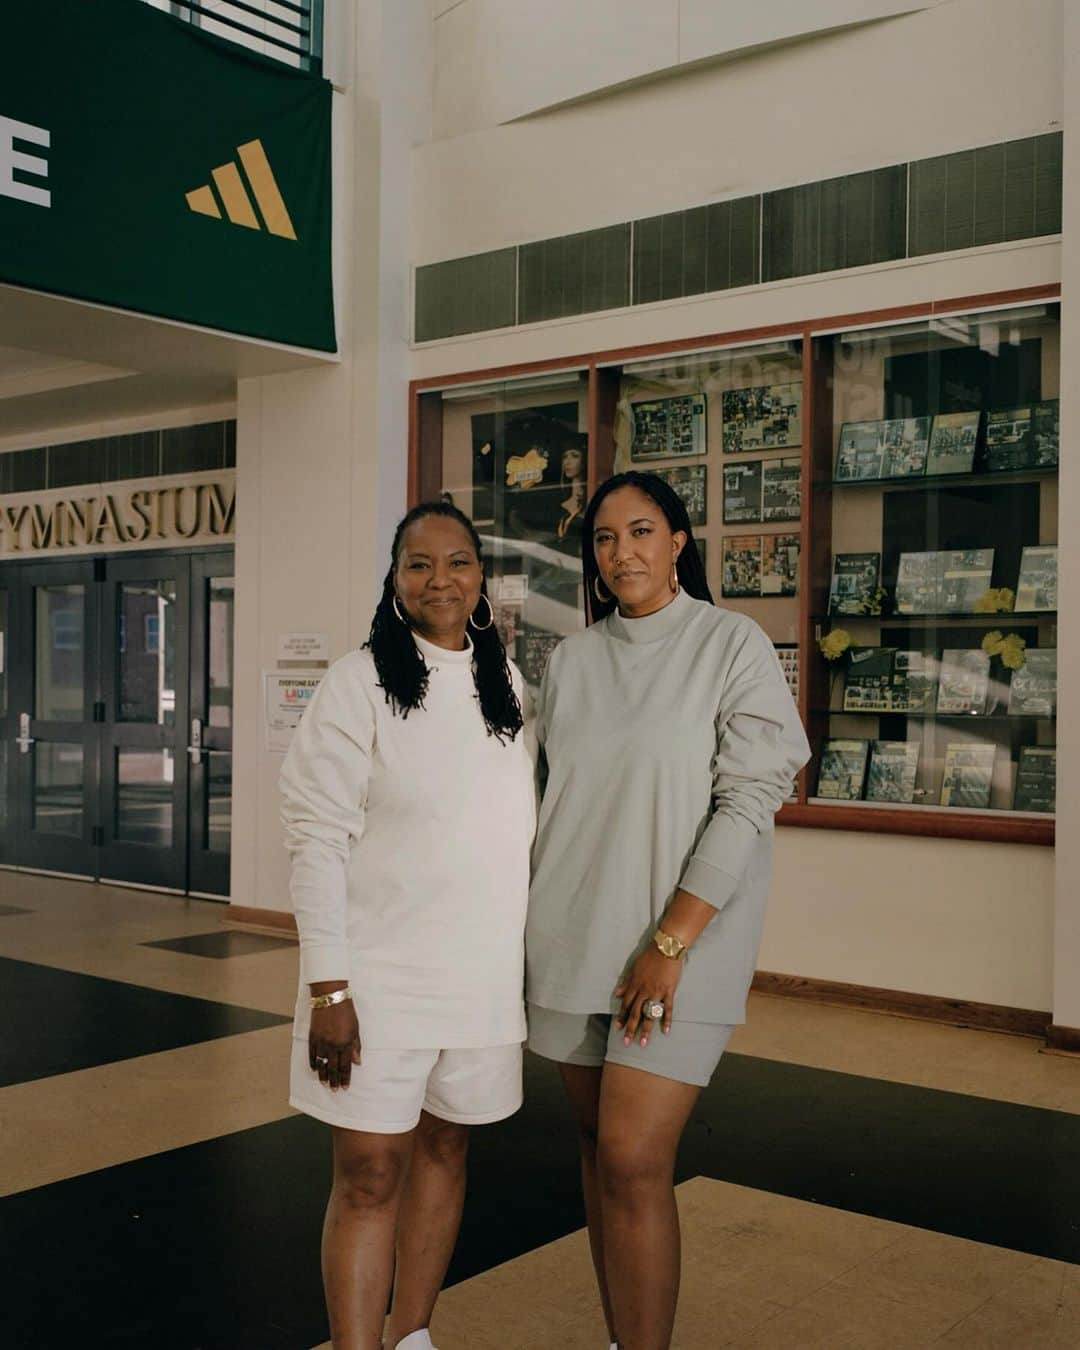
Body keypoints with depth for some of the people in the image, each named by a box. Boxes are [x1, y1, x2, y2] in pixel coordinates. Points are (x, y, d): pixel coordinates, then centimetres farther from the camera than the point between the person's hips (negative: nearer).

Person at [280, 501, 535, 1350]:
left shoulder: (509, 687, 7)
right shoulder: (360, 683, -8)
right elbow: (318, 839, -11)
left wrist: (535, 961, 12)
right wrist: (328, 986, -16)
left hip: (484, 974, 5)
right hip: (379, 973, -5)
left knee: (444, 1147, 16)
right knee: (370, 1175, 0)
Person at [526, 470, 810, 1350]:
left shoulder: (732, 644, -5)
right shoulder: (574, 659, 9)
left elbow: (750, 799, -11)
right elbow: (550, 798, 13)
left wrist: (671, 942, -16)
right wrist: (531, 925, 9)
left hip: (678, 942, -5)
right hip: (571, 939, 5)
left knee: (633, 1158, -12)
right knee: (598, 1144, 12)